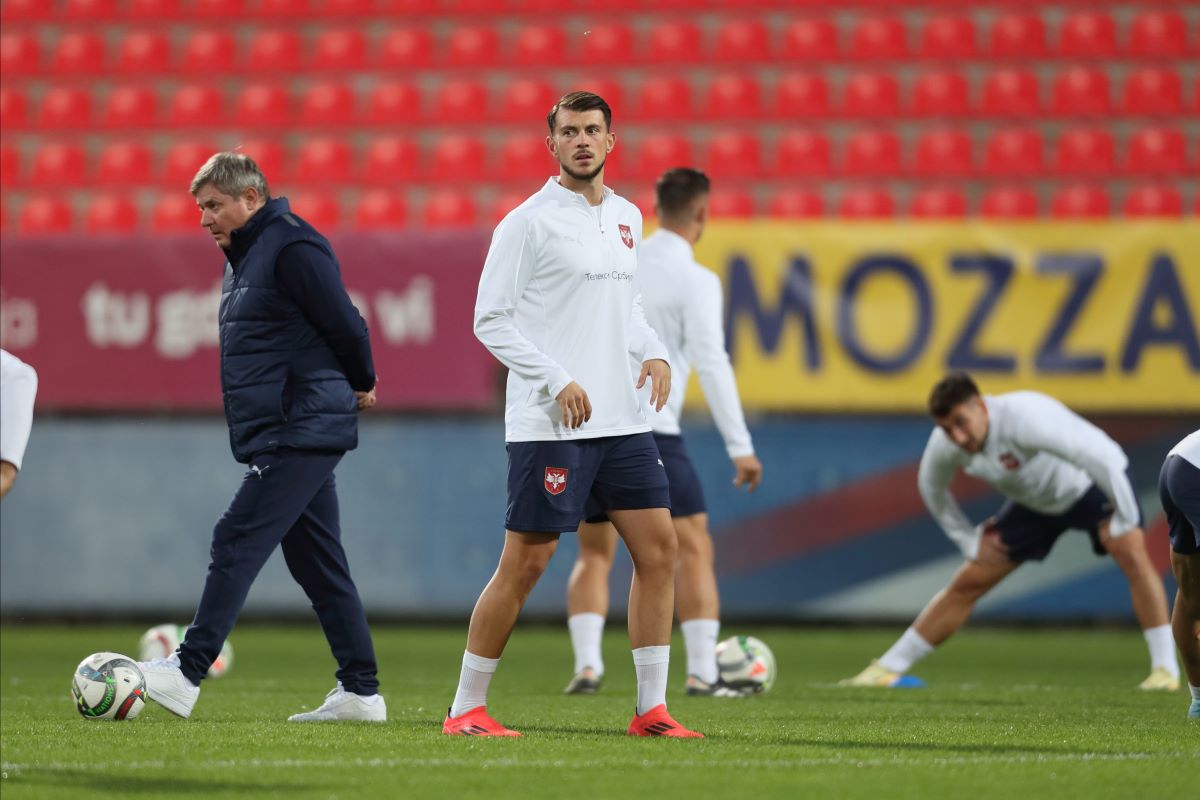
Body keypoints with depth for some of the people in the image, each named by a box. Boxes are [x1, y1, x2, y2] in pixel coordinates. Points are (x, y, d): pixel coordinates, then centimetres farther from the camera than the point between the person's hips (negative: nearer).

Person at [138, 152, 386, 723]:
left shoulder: (292, 248, -14)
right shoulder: (244, 256, 18)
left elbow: (345, 325, -14)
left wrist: (360, 386, 1)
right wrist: (349, 390, 17)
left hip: (302, 433, -10)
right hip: (278, 434, 10)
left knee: (237, 542, -13)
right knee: (317, 562, 9)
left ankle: (186, 674, -16)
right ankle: (360, 691, 11)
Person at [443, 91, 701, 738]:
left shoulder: (627, 218, 14)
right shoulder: (528, 222, -7)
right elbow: (490, 320, -9)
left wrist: (653, 352, 6)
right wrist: (558, 381, -17)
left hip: (622, 419, 7)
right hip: (548, 424, -7)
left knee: (659, 548, 2)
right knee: (525, 562, -6)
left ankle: (651, 708, 8)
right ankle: (466, 709, 3)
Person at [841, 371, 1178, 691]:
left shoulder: (1024, 418, -41)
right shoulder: (945, 445, -21)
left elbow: (1101, 457, -41)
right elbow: (931, 487, 4)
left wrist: (1124, 520, -32)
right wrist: (968, 539, 4)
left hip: (1090, 483, -5)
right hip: (1034, 503, 5)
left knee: (1132, 554, -30)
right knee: (967, 583, 2)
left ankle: (1165, 669, -23)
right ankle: (887, 669, 11)